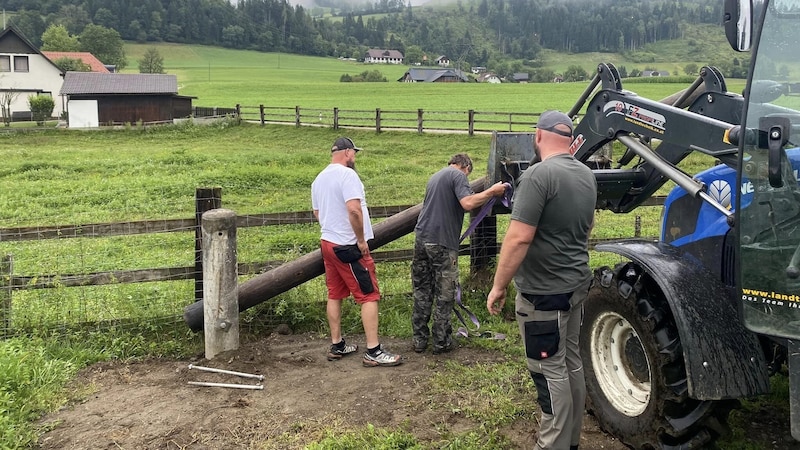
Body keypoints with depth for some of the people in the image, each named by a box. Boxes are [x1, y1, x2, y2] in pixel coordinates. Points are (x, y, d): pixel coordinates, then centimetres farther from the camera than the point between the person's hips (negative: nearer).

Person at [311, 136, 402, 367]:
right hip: (348, 247, -9)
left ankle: (337, 346, 21)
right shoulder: (347, 175, -16)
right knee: (369, 296, -4)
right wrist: (361, 240, -17)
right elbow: (354, 209, -26)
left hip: (327, 243, 9)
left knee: (334, 295, 14)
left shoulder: (319, 179, 12)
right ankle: (373, 351, -3)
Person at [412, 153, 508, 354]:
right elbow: (468, 203, -20)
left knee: (422, 292, 12)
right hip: (442, 242, -7)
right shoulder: (458, 175, -4)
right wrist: (491, 191, -11)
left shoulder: (435, 176, 23)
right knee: (445, 295, 3)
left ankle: (419, 340, 17)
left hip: (422, 238, 8)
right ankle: (442, 342, 9)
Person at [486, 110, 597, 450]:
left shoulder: (538, 175, -20)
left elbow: (519, 238, -24)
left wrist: (498, 286, -16)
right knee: (570, 362, 17)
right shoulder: (586, 175, 8)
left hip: (543, 292, -9)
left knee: (550, 370, 0)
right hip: (577, 284, 9)